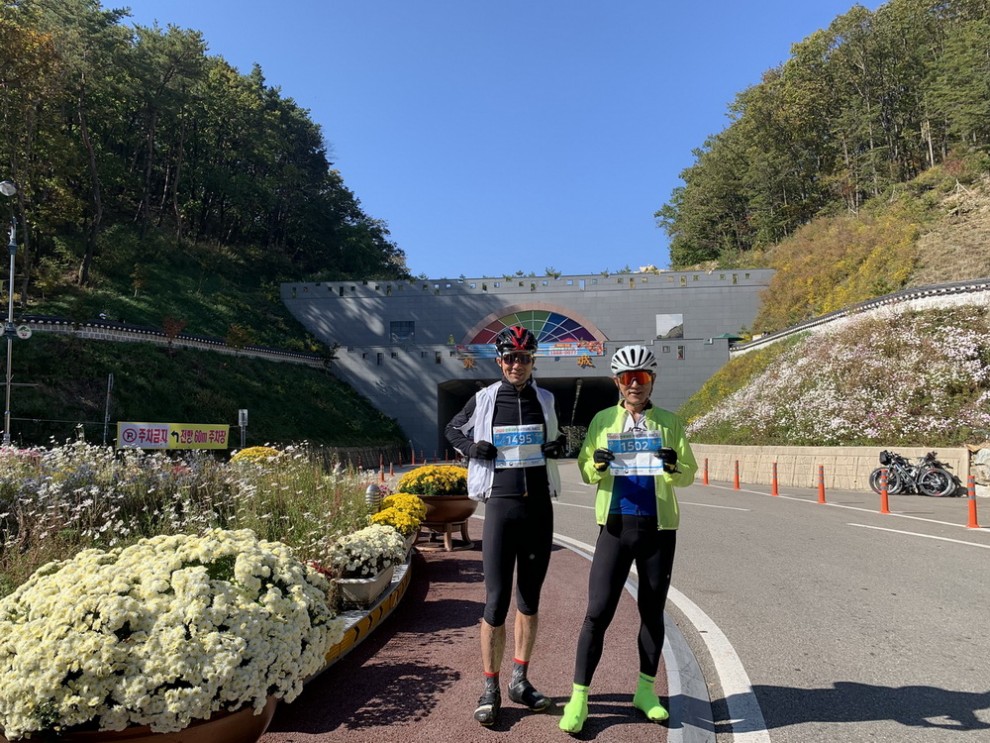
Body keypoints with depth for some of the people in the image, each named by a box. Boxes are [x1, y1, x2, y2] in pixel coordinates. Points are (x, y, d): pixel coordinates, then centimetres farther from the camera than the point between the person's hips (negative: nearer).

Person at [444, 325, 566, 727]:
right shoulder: (484, 400, 1)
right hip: (500, 506, -3)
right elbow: (452, 430, 15)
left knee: (530, 599, 12)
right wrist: (472, 447, -6)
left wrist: (558, 446, -2)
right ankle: (490, 689, 12)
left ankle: (520, 680, 27)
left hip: (539, 508, 3)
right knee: (496, 602, -3)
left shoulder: (544, 400, 7)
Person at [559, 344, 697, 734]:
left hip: (658, 527, 1)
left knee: (652, 611, 12)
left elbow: (689, 474, 5)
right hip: (616, 526, -1)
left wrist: (673, 467, -18)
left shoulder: (669, 422, 6)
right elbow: (586, 471, 7)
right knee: (597, 613, -3)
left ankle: (646, 690, 30)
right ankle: (579, 697, 9)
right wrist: (597, 466, -16)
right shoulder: (603, 420, 5)